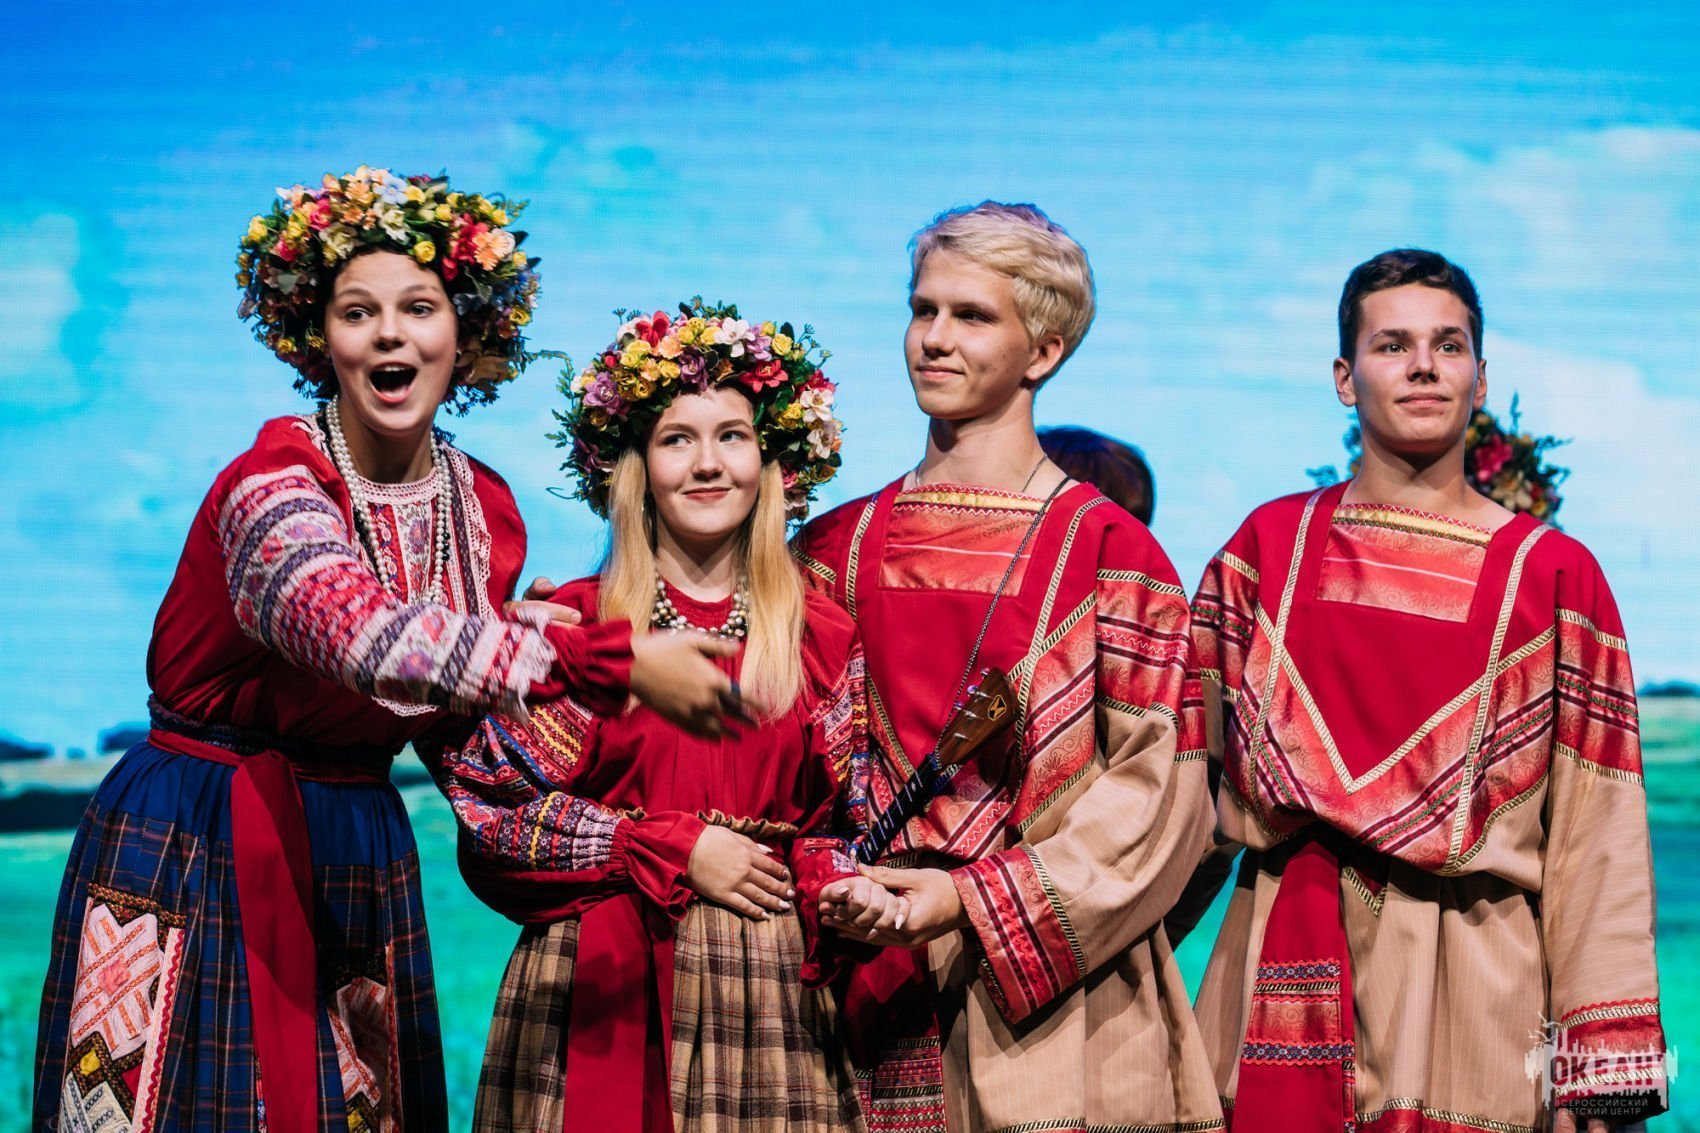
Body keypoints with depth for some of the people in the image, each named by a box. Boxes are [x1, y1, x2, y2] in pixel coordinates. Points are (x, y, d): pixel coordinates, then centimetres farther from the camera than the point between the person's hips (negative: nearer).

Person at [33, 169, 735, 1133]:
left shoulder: (488, 512, 2)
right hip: (196, 857, -6)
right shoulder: (271, 486, -19)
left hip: (357, 858, 6)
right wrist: (613, 662, -42)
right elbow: (370, 636, -39)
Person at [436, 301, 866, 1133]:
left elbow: (843, 822, 11)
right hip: (600, 977, -1)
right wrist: (676, 850, -10)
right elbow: (488, 805, -5)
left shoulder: (824, 639, 7)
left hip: (768, 978, 1)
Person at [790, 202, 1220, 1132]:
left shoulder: (1108, 550, -4)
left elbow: (1156, 789, -8)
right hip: (878, 995, 3)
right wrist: (838, 893, -8)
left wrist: (967, 899, -15)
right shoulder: (835, 549, 10)